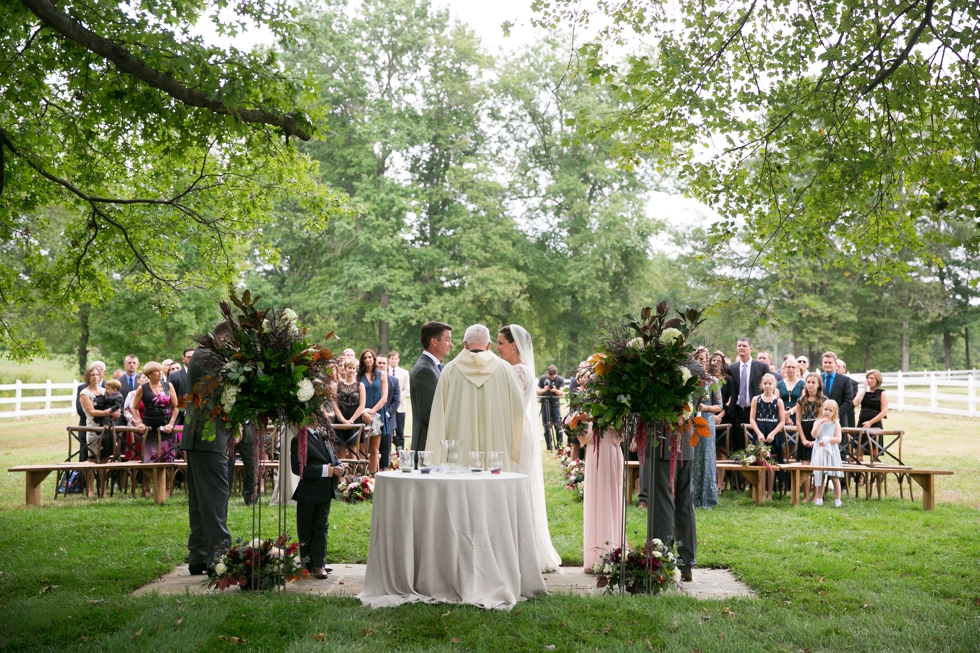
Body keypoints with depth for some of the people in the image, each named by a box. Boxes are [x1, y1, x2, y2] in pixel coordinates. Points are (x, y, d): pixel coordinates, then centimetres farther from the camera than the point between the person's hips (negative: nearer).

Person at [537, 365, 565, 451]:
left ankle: (559, 445, 5)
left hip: (555, 405, -1)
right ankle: (549, 447, 8)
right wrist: (544, 390, -21)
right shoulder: (542, 378, 0)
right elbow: (538, 391, 0)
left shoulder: (560, 380, -2)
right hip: (545, 404, 1)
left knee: (558, 426, -7)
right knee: (546, 427, 2)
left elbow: (562, 393, -10)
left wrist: (555, 390, -30)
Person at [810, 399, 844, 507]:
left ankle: (837, 500, 6)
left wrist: (827, 440, -16)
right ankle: (819, 499, 14)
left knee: (835, 477, -1)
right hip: (819, 452, 1)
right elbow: (814, 435, -11)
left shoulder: (836, 424, 3)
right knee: (819, 476, 6)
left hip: (831, 452, -1)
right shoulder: (817, 422, 6)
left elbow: (838, 439, -5)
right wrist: (820, 423, -17)